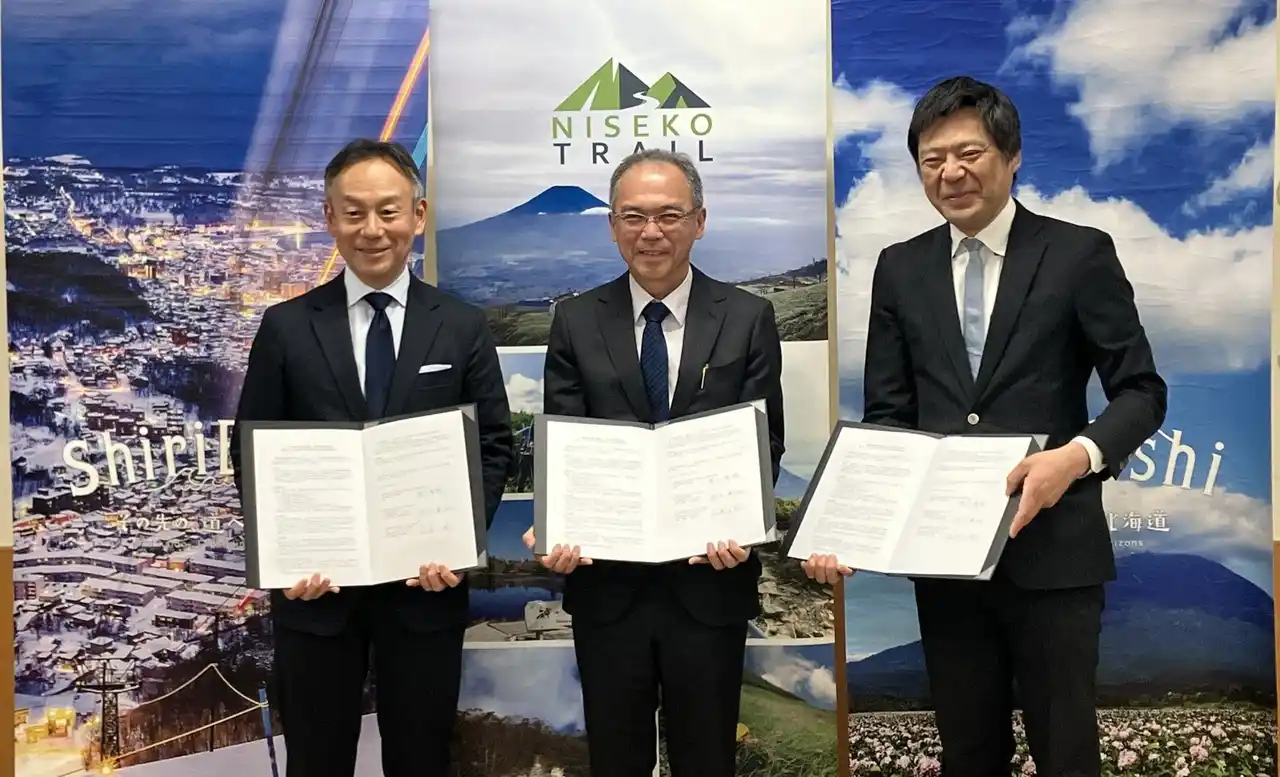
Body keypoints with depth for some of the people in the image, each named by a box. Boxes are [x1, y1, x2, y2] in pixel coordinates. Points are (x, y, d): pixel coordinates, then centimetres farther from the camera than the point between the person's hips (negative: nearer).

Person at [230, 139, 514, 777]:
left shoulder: (463, 327, 3)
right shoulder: (286, 327, 1)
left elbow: (494, 448, 2)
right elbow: (250, 453, 2)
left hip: (426, 585, 0)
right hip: (314, 586, 0)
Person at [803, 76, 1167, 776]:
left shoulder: (1080, 253, -2)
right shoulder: (899, 269, 7)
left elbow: (1142, 390, -2)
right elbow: (886, 416, 6)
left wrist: (1078, 455, -23)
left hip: (1052, 548, -3)